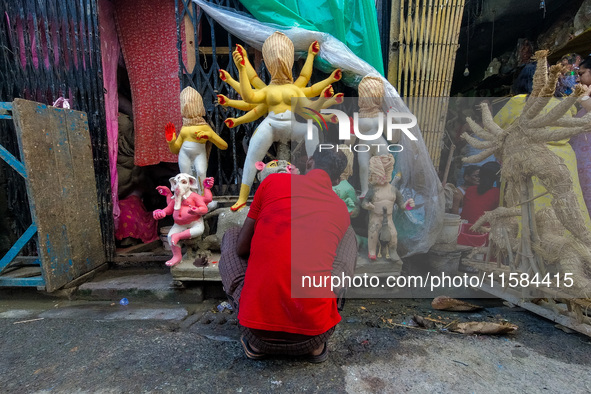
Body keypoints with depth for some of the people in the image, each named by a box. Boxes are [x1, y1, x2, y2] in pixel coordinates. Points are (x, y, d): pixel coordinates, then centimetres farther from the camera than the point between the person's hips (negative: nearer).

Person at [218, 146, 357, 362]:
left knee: (230, 236, 24)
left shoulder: (273, 181, 2)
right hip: (314, 335, 2)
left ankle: (255, 343, 14)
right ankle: (317, 343, 15)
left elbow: (242, 249, 8)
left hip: (258, 332, -1)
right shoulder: (342, 210, 11)